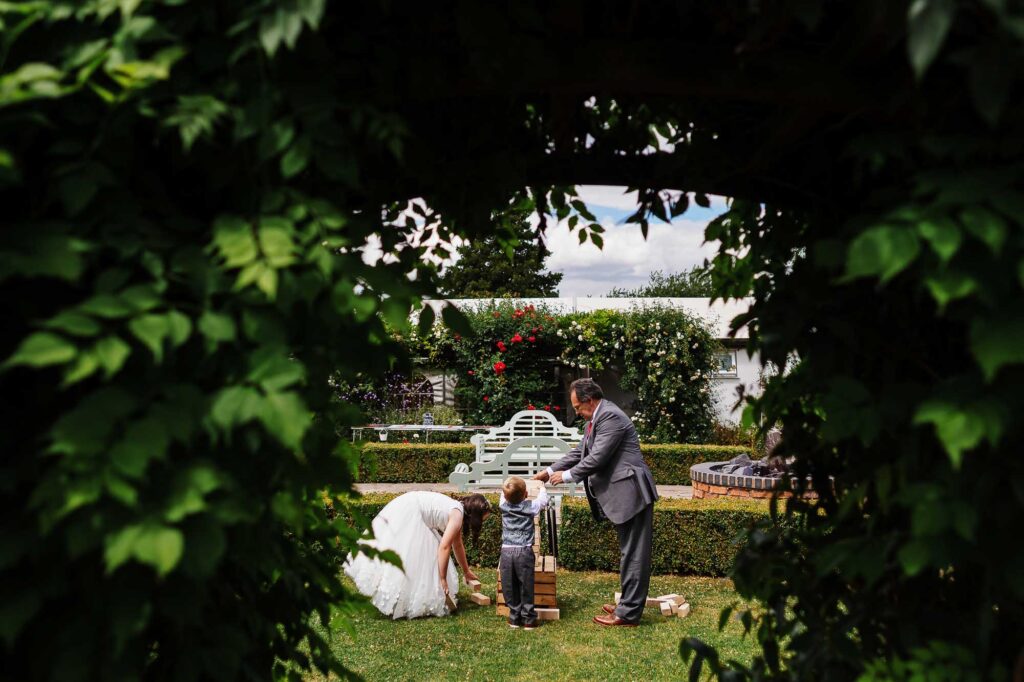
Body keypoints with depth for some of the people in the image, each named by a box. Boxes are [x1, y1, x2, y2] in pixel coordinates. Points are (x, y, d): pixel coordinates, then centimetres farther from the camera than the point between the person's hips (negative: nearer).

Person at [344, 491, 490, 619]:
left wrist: (466, 571, 35)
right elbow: (444, 547, -19)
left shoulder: (456, 511, 14)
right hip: (406, 515, -10)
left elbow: (457, 544, 27)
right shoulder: (457, 514, -13)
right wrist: (442, 579, -13)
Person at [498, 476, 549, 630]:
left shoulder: (503, 505, 1)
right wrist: (542, 488, 33)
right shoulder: (530, 506, -5)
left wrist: (509, 488, 40)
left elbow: (504, 495, 24)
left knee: (509, 587, 9)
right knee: (526, 587, 4)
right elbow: (542, 500, 14)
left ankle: (514, 618, 14)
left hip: (506, 551, 2)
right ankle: (528, 619, 8)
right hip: (524, 552, -2)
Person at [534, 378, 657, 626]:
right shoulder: (595, 419, 16)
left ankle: (628, 613, 1)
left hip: (631, 493, -11)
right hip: (623, 495, 11)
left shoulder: (610, 416, -17)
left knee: (633, 553, -3)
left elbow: (597, 458, -20)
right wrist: (551, 470, 13)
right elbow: (580, 452, 21)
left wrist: (567, 475, -9)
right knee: (629, 552, 17)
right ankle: (628, 605, 26)